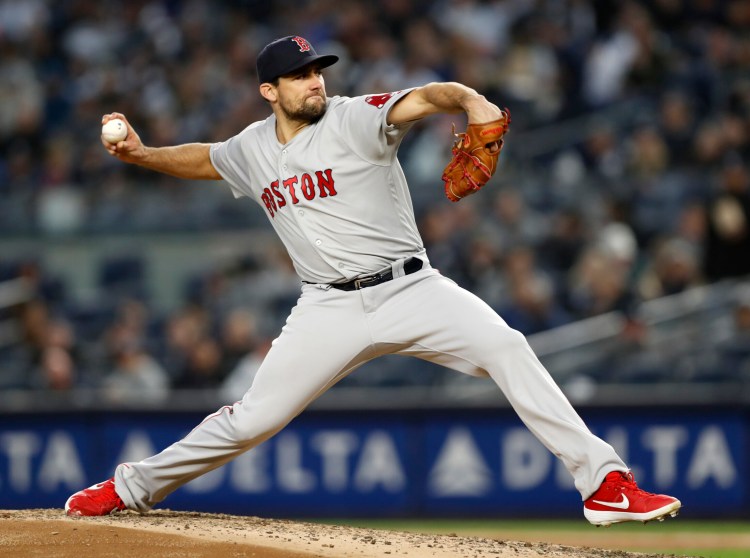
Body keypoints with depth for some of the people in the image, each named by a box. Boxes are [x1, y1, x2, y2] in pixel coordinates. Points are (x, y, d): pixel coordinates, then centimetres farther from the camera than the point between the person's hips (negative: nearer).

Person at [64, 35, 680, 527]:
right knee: (254, 418, 0)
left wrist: (472, 100, -44)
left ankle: (604, 482, -25)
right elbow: (202, 160, 29)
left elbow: (428, 98, -22)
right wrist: (141, 154, 12)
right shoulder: (254, 150, 9)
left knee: (506, 348, -24)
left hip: (411, 289, -3)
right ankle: (134, 486, 20)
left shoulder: (356, 119, -6)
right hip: (331, 309, 3)